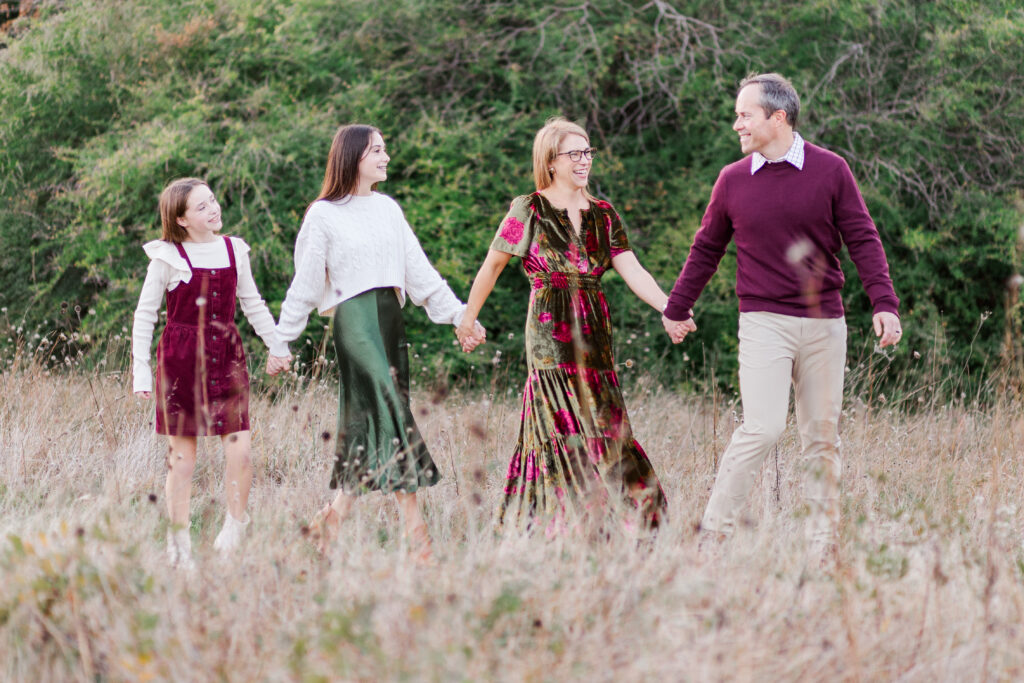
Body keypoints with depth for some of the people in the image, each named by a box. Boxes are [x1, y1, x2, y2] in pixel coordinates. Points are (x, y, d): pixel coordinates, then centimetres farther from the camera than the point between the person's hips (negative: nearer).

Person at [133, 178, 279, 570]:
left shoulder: (233, 251, 6)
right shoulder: (168, 258, -5)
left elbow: (253, 305, 17)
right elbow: (144, 315, 0)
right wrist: (141, 371, -4)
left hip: (226, 357, 3)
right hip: (181, 360, -3)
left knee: (239, 450, -8)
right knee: (182, 456, 1)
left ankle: (235, 524, 11)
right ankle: (178, 545, 10)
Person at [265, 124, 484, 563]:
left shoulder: (388, 209, 16)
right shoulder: (324, 216, 0)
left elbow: (419, 271, 15)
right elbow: (305, 284, 2)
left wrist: (458, 315, 8)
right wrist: (281, 343, 3)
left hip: (391, 319, 7)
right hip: (354, 318, -7)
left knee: (371, 425, 3)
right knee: (392, 415, -16)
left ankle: (332, 519, 10)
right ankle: (415, 532, -19)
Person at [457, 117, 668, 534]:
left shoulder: (602, 215, 11)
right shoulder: (529, 211, -2)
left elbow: (632, 271, 3)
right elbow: (491, 266, 7)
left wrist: (669, 309, -11)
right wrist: (469, 317, 12)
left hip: (594, 335, 5)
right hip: (551, 334, -5)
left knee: (603, 430, 2)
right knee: (566, 430, -10)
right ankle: (567, 528, -9)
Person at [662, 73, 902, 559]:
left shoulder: (830, 171, 2)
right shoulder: (733, 181, 4)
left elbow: (862, 240, 3)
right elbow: (706, 249, 16)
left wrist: (884, 303, -8)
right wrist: (676, 308, 22)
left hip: (824, 323, 1)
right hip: (764, 322, -1)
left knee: (822, 436, 5)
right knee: (762, 428, -16)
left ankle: (823, 545, 13)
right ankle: (713, 532, -10)